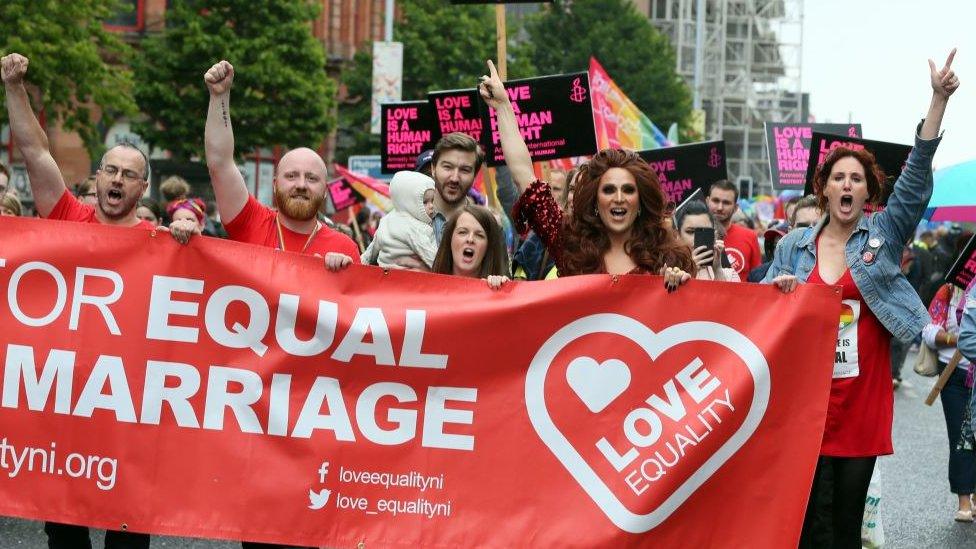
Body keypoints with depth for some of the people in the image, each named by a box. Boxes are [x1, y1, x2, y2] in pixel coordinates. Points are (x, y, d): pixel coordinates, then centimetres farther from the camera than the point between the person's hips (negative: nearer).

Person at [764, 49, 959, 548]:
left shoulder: (884, 234, 3)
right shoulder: (793, 246, 7)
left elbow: (916, 179, -9)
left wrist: (939, 101, -19)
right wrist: (776, 289, -13)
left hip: (863, 400, 0)